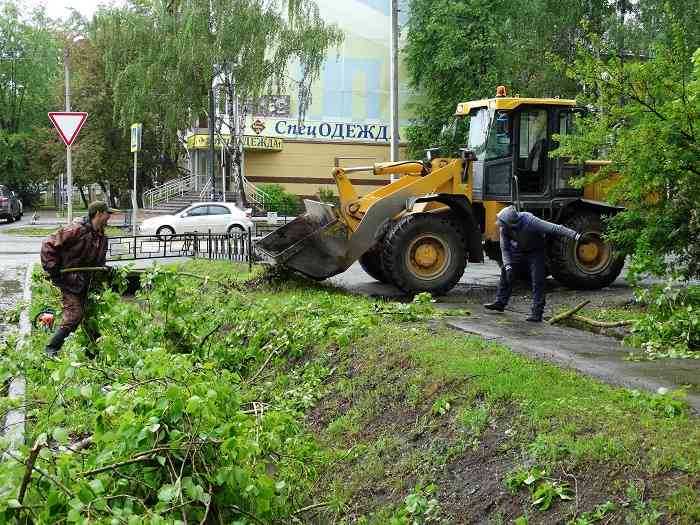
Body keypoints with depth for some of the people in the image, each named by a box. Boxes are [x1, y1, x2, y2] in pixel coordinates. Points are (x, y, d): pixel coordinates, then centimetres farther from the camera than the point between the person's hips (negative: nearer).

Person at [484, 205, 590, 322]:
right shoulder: (504, 227, -24)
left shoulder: (530, 221, -39)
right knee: (505, 272, 3)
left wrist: (575, 235, -47)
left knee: (537, 280, -13)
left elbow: (554, 228, -40)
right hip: (519, 250, 5)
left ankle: (537, 312, -12)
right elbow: (505, 248, -12)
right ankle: (500, 302, 17)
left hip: (535, 252, -5)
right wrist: (508, 266, -24)